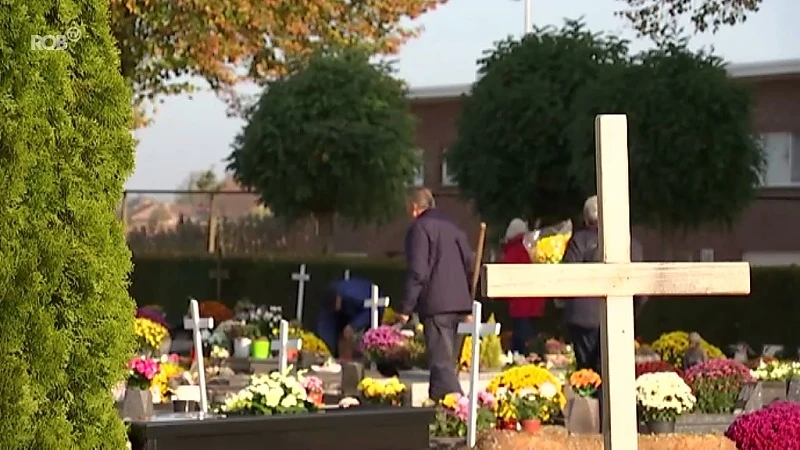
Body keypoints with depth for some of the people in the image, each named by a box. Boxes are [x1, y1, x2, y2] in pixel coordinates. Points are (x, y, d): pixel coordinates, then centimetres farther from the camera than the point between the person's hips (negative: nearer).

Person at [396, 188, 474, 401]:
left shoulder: (419, 228, -5)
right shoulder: (452, 226, 20)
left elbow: (417, 271, -14)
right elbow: (469, 265, 22)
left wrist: (406, 308, -10)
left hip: (436, 304, -8)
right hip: (459, 302, 8)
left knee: (442, 362, -12)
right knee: (446, 360, 16)